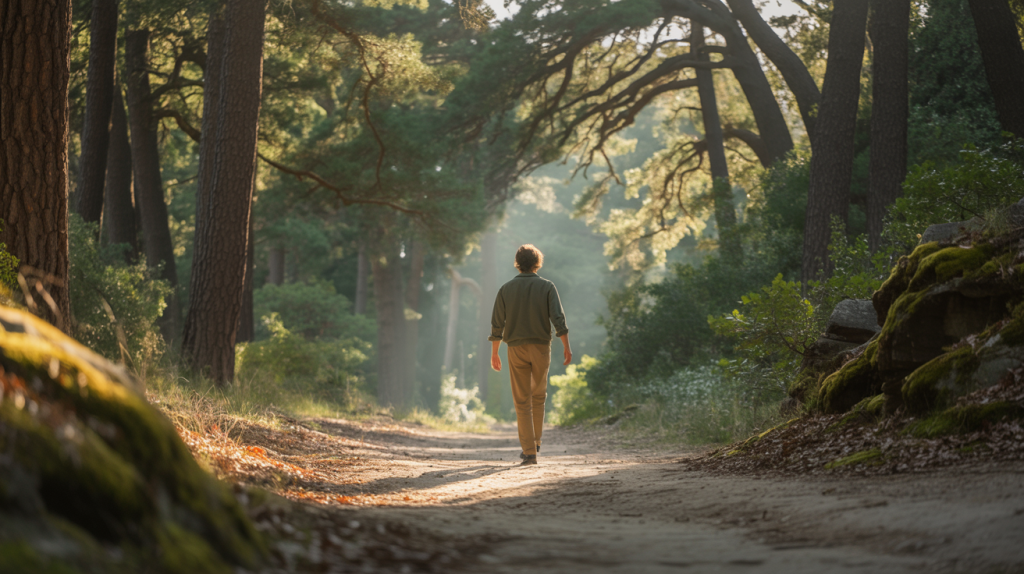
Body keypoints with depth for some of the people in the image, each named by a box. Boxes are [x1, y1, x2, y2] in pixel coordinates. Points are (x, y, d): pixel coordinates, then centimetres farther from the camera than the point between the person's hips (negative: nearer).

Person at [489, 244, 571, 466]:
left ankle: (529, 451, -4)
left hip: (516, 348, 0)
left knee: (522, 402, 2)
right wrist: (567, 347, -10)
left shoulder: (506, 289, 0)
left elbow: (497, 324, 0)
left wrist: (494, 354, 9)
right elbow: (558, 318, -13)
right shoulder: (547, 287, -3)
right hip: (541, 347, 0)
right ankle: (535, 440, 27)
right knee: (538, 394, 23)